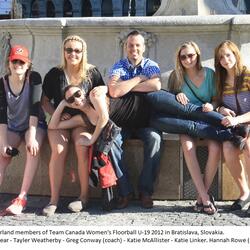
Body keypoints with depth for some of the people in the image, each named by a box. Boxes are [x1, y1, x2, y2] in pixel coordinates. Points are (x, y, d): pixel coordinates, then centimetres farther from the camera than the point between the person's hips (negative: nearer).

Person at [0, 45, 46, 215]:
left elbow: (35, 107, -23)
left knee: (33, 149, -32)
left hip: (35, 124, -3)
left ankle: (22, 198, -35)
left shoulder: (34, 78, -15)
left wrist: (32, 137, -31)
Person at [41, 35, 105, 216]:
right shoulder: (55, 74, 7)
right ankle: (54, 199, -22)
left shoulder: (92, 73, 5)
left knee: (82, 148, -30)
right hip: (60, 120, 1)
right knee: (59, 150, -28)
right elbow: (45, 101, 10)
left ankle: (84, 196, -16)